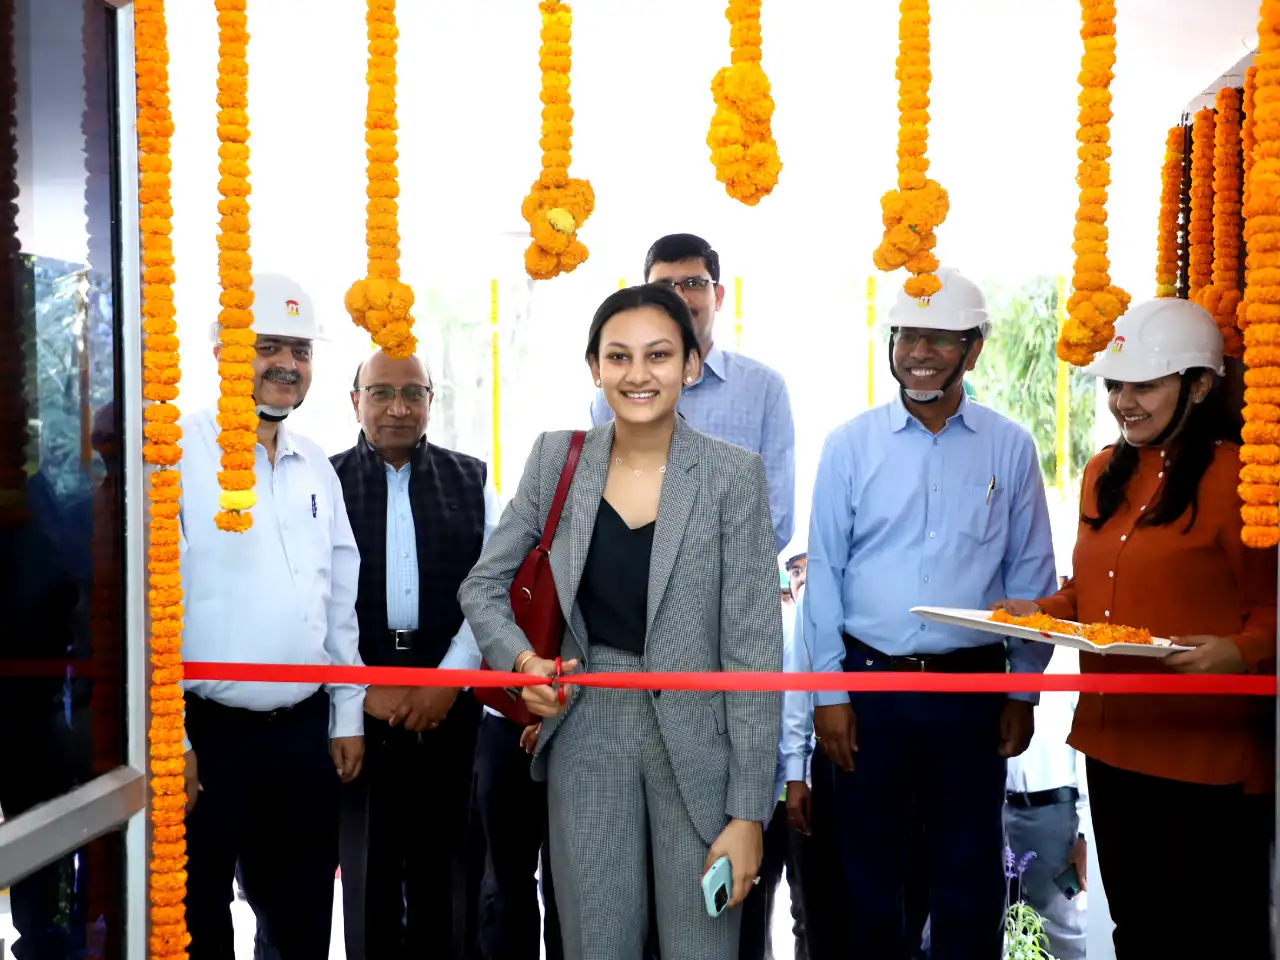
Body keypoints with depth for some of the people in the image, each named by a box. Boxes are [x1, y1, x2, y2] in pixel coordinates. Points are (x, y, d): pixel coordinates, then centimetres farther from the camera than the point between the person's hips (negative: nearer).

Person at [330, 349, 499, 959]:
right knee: (368, 857, 8)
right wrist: (363, 688, -9)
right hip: (358, 698, -1)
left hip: (450, 697, 1)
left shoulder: (471, 481, 7)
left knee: (443, 855, 7)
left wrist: (449, 680, -7)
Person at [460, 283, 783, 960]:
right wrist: (520, 660, -12)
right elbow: (483, 583, 9)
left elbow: (753, 647, -9)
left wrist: (748, 812, -11)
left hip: (697, 741, -2)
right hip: (588, 734, 2)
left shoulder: (732, 474, -10)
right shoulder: (558, 458, -1)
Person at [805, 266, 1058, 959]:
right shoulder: (850, 445, -1)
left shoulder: (1010, 448, 1)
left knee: (970, 868, 11)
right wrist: (829, 692, -3)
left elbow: (1030, 575, 5)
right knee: (869, 862, 12)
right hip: (869, 683, 0)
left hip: (972, 686, 0)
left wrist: (1023, 693, 4)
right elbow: (823, 573, 0)